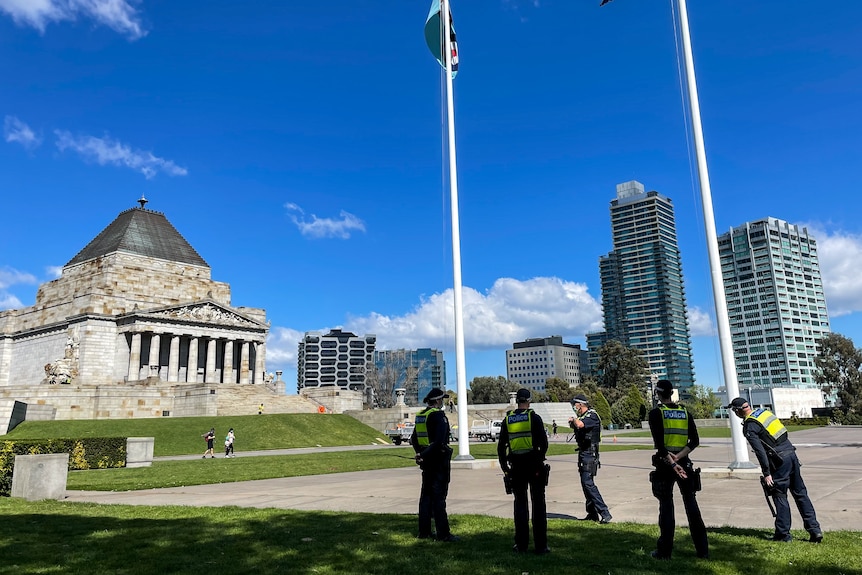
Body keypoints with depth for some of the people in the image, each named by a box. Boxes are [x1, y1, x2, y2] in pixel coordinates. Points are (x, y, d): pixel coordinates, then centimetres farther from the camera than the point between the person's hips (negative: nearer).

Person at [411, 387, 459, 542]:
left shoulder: (420, 416, 11)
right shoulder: (438, 415, -15)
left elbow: (414, 438, 18)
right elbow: (440, 440, -25)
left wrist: (420, 453, 15)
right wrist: (424, 454, -19)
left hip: (427, 461, 8)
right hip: (439, 460, -8)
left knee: (426, 495, 13)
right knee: (439, 496, -5)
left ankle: (424, 531, 19)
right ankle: (443, 534, 0)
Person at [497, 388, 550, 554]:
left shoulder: (507, 419, 6)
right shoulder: (534, 418, -5)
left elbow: (501, 446, 7)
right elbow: (544, 442, -12)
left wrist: (504, 467, 13)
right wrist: (540, 459, 3)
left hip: (516, 467, 3)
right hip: (534, 465, -3)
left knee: (520, 504, 11)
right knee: (538, 504, 4)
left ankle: (521, 544, 13)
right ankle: (541, 545, 6)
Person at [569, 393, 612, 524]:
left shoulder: (592, 415, -14)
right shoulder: (583, 417, 14)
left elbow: (580, 425, -31)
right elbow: (577, 427, 26)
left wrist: (574, 419, -11)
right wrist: (573, 423, 8)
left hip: (589, 454, -10)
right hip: (583, 453, 10)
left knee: (588, 482, -15)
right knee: (586, 483, 13)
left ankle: (605, 513, -13)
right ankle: (592, 514, 20)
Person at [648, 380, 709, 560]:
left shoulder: (656, 413, -7)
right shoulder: (685, 412, 7)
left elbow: (659, 443, -16)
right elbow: (695, 441, 0)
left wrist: (672, 464, -16)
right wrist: (678, 457, -10)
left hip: (664, 464, -4)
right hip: (684, 463, 4)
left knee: (666, 506, 3)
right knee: (691, 505, 11)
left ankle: (664, 551, 8)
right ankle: (703, 550, 15)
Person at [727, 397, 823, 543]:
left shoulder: (749, 427, -12)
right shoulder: (764, 411, 10)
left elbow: (760, 452, -16)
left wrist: (766, 474, -10)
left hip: (780, 461, -7)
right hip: (792, 454, 7)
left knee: (780, 497, 4)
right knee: (801, 494, 13)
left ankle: (783, 533, 10)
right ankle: (814, 530, 13)